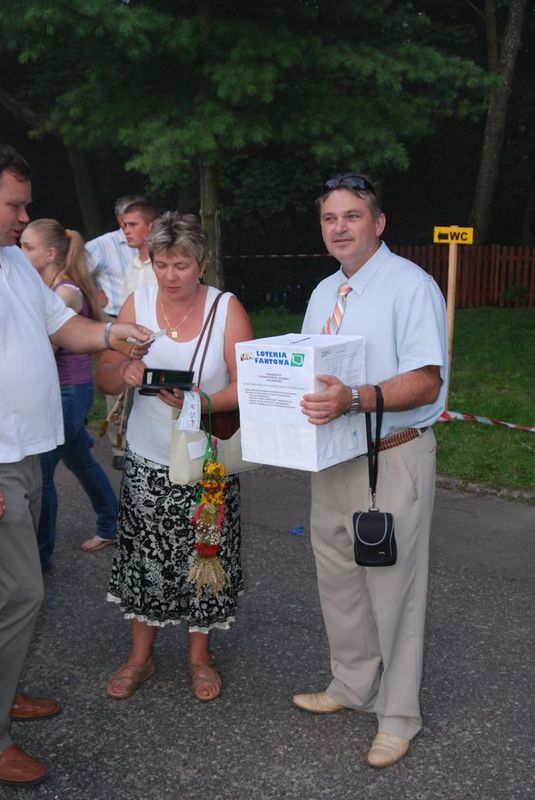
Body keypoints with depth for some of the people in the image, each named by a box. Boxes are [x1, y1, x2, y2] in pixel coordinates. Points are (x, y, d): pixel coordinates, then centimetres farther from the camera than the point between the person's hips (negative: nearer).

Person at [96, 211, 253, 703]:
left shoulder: (227, 309, -9)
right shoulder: (137, 304, -2)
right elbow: (104, 379, -1)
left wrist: (199, 403, -30)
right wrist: (124, 373, -24)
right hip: (147, 459, 2)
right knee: (144, 557, 8)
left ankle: (200, 654, 28)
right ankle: (140, 656, 28)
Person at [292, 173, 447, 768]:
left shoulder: (410, 285, -12)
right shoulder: (323, 294, 13)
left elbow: (426, 382, -21)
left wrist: (355, 399, -34)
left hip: (393, 457, -8)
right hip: (332, 457, 8)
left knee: (393, 588, 3)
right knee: (338, 580, 18)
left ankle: (397, 715, 22)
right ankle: (352, 686, 39)